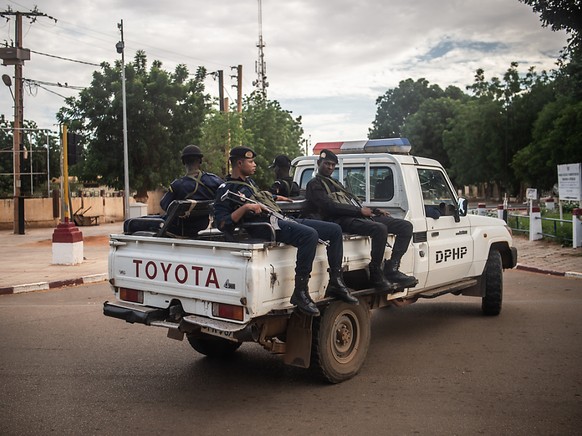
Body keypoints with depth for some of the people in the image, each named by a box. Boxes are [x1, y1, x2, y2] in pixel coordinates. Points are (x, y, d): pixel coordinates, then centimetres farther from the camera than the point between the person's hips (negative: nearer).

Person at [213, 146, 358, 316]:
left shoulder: (249, 181, 27)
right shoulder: (226, 190, 0)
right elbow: (222, 224, -14)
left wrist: (276, 198, 38)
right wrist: (244, 208, -22)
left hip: (283, 219, 10)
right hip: (264, 225, -9)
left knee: (335, 230, 2)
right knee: (309, 234, -36)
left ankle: (336, 283, 3)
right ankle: (300, 293, -31)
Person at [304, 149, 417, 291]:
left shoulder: (335, 183, 34)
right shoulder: (314, 184, 5)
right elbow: (330, 206, -11)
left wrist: (374, 210, 12)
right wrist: (360, 210, -12)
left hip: (359, 215, 9)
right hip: (342, 220, -9)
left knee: (406, 226, -4)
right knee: (380, 228, -36)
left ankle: (392, 269, -13)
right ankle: (376, 275, -22)